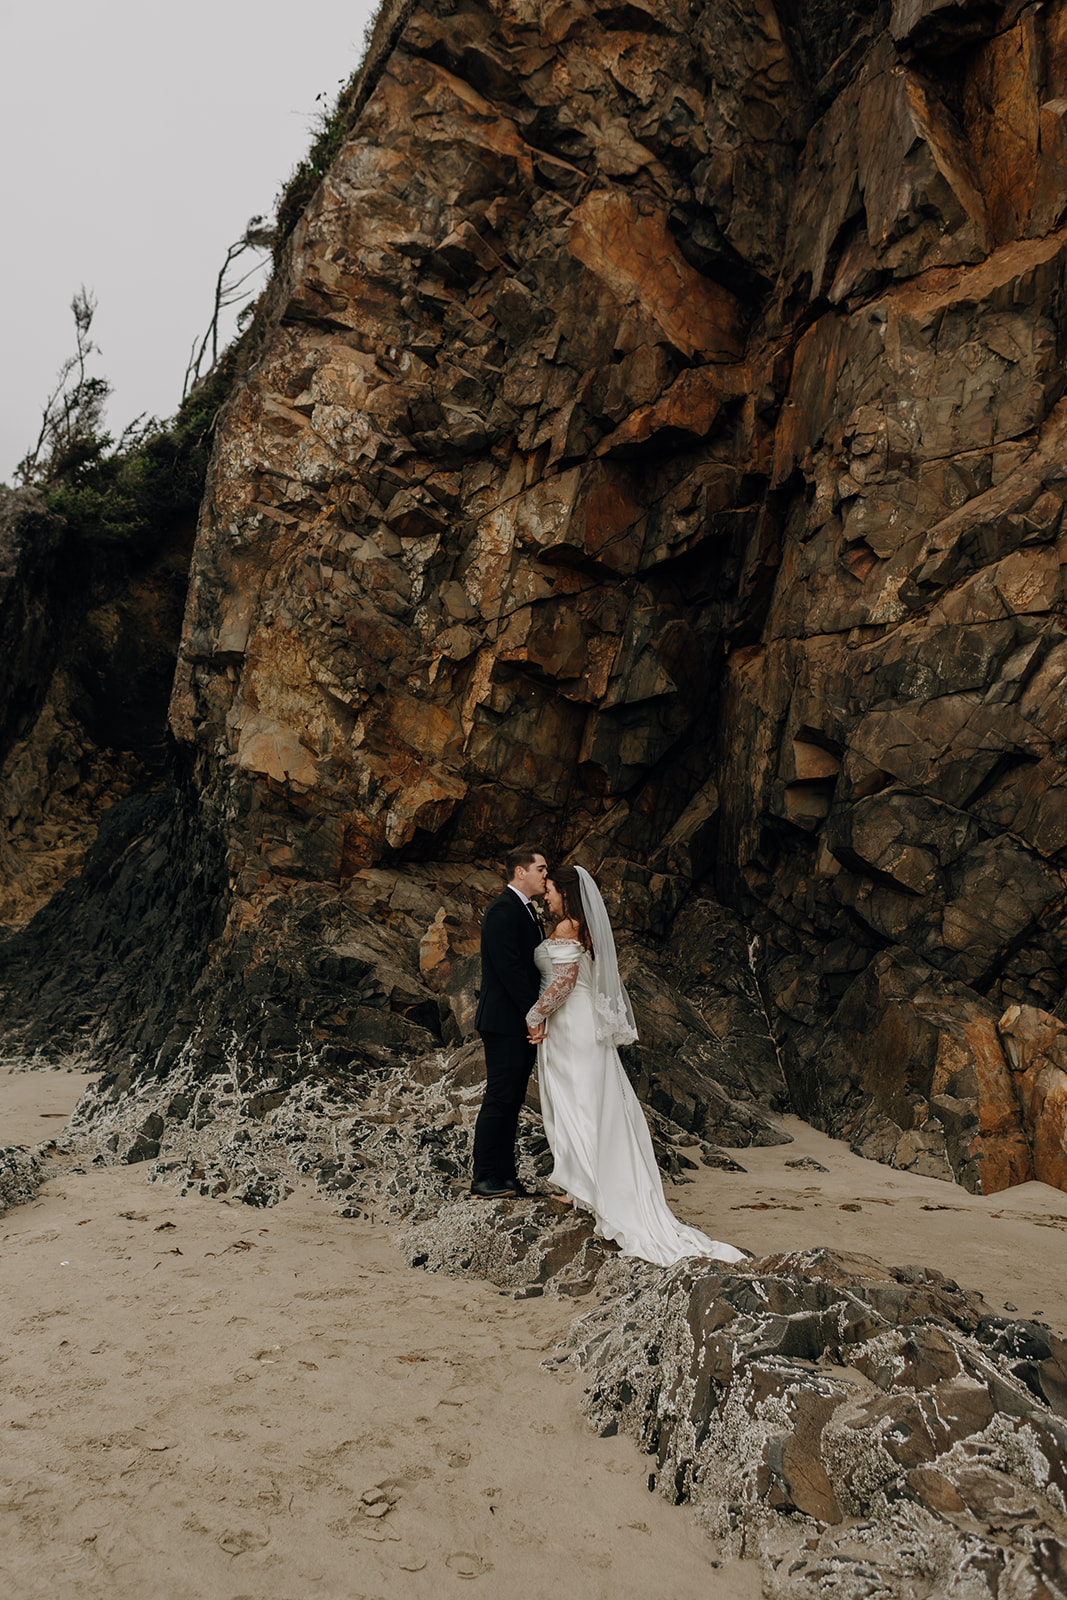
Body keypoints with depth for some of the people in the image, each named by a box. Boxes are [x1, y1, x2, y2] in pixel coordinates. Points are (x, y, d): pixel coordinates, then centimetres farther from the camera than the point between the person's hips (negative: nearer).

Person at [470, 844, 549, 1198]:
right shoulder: (503, 910, -15)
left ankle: (505, 1175, 19)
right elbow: (509, 969, -21)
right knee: (499, 1099, -4)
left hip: (525, 1023, 10)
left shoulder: (527, 910, 17)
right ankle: (484, 1179, 4)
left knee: (512, 1102, 12)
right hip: (505, 1022, -10)